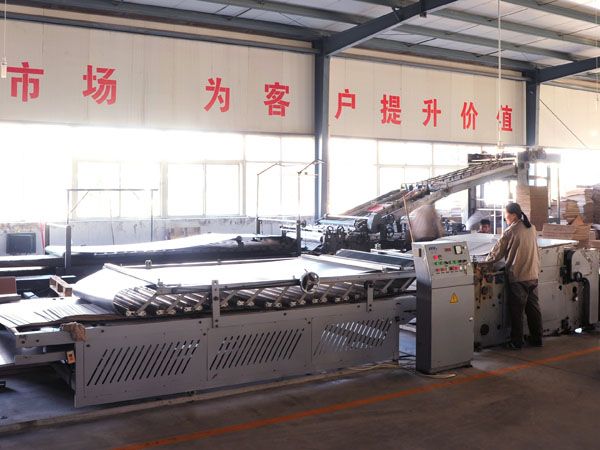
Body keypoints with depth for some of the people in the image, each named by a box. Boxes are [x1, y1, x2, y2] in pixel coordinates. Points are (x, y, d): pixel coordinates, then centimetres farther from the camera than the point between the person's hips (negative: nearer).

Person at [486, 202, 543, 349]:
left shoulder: (510, 232, -14)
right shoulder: (532, 228, 6)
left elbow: (497, 253, -5)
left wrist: (487, 261, 11)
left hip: (517, 277, -6)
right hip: (533, 275, 6)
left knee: (517, 311, 2)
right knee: (533, 307, 14)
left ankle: (516, 342, 8)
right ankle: (537, 339, 21)